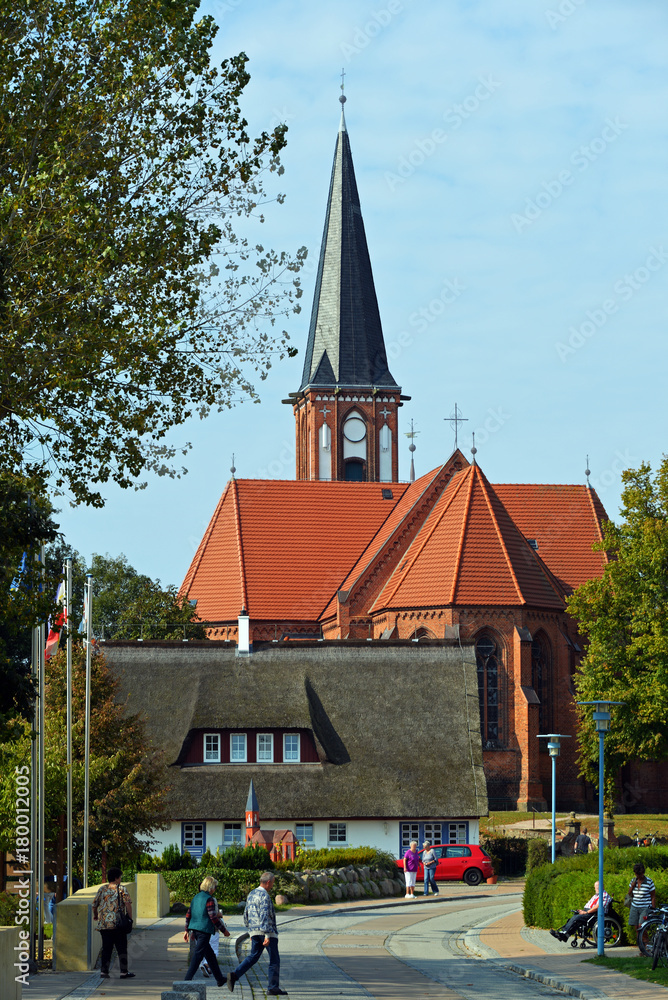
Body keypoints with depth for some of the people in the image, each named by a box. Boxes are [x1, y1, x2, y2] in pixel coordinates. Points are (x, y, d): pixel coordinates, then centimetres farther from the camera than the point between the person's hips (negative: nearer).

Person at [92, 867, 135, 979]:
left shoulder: (102, 889, 8)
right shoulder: (121, 889, -1)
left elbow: (94, 904, 11)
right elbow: (128, 904, -10)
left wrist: (95, 915, 29)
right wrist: (130, 918, -1)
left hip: (103, 924, 3)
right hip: (118, 923, -3)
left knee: (106, 948, 8)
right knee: (122, 948, 3)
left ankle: (103, 971, 2)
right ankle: (124, 972, 2)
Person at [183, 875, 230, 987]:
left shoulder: (196, 898, 12)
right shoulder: (209, 899, -13)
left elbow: (188, 915, 14)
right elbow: (213, 917, -16)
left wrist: (187, 930, 19)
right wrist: (224, 930, -6)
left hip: (195, 929, 9)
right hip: (204, 930, -9)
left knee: (210, 955, 18)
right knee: (198, 956, -7)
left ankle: (219, 979, 27)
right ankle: (187, 980, -10)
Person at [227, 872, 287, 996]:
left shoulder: (251, 895, 13)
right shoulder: (264, 896, -14)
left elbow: (246, 916, 18)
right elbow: (264, 917, -22)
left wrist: (251, 931, 26)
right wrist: (267, 936, -25)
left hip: (255, 932, 8)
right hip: (268, 931, -8)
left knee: (253, 956, 10)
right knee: (274, 960, 1)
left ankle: (234, 975, -10)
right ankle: (273, 988, 1)